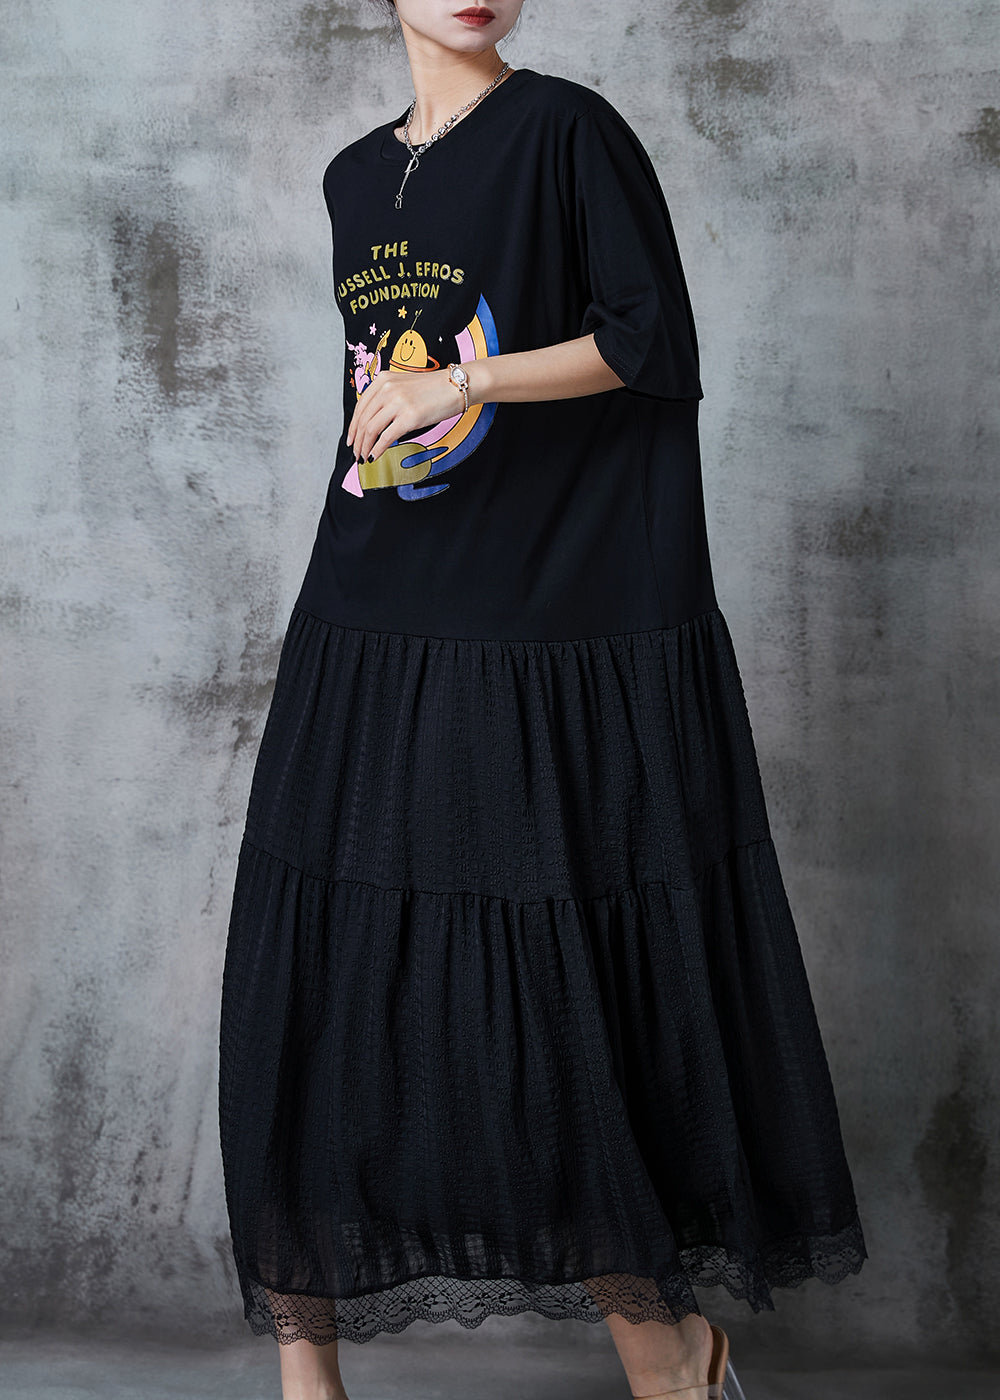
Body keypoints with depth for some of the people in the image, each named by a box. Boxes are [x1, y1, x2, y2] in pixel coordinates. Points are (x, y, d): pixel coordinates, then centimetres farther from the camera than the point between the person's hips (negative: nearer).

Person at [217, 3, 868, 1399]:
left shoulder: (566, 129, 0)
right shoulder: (356, 177, 18)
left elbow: (654, 343, -8)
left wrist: (472, 381, -17)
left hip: (551, 629, -5)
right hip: (378, 635, 6)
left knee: (558, 970, -4)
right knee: (315, 967, 1)